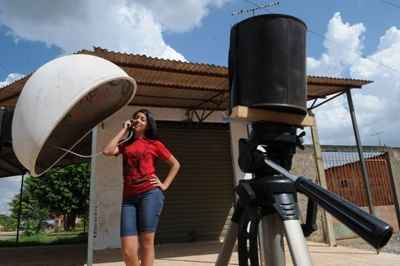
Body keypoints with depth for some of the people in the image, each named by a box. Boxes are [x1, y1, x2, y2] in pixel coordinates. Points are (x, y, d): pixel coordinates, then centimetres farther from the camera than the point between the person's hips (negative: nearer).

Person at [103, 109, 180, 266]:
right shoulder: (125, 145, 19)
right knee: (127, 251, -4)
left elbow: (175, 164, 15)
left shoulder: (154, 144, 10)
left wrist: (165, 185, 3)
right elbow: (107, 151, -1)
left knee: (147, 242, -3)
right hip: (129, 197, 3)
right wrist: (123, 130, 9)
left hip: (150, 194, -3)